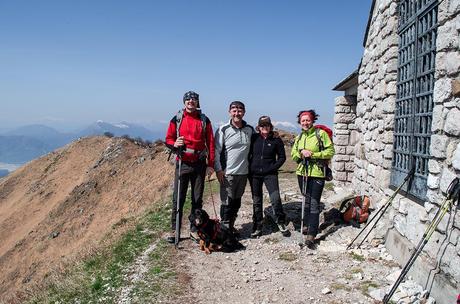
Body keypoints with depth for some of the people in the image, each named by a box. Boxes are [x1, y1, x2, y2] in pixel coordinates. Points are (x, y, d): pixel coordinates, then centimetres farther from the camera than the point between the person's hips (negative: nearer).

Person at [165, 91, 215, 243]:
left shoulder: (204, 120, 4)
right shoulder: (176, 119, 4)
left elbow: (210, 143, 4)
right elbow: (168, 139, 7)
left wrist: (210, 164, -1)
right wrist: (174, 144, -17)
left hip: (199, 164, 1)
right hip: (182, 163, -1)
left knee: (197, 199, 7)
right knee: (178, 198, 1)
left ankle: (194, 229, 17)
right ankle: (175, 230, 12)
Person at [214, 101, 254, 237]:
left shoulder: (250, 129, 4)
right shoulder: (223, 129, -8)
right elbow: (216, 150, -7)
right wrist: (218, 169, -12)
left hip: (243, 172, 5)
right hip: (227, 173, -5)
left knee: (237, 201, 15)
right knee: (227, 202, 0)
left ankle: (231, 226, 29)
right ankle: (225, 228, 12)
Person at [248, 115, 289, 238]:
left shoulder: (276, 140, -1)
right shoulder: (253, 138, 1)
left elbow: (282, 157, 5)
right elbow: (247, 153, 10)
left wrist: (273, 168, -7)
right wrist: (250, 167, -1)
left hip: (270, 174, -2)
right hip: (254, 174, 2)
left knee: (275, 199, -11)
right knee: (256, 201, 8)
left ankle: (281, 223, 11)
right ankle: (257, 228, 20)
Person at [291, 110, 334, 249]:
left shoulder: (321, 134, -5)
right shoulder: (299, 137, 13)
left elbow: (330, 151, -8)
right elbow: (293, 155, 13)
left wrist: (313, 154, -16)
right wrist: (301, 152, -8)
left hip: (317, 173, -5)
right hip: (302, 173, 5)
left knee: (314, 204, -8)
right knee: (307, 200, 18)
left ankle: (311, 235, -9)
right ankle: (307, 225, 33)